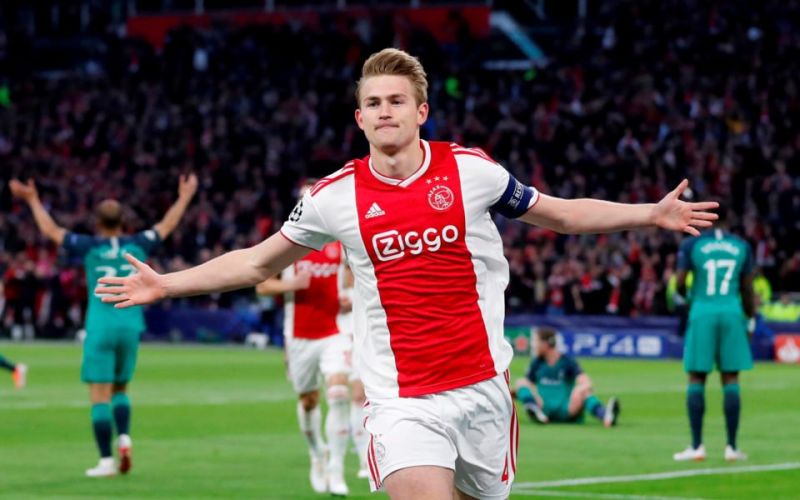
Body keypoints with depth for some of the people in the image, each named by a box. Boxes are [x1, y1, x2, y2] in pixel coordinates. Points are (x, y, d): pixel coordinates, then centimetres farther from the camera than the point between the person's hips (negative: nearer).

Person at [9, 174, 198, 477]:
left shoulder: (89, 247, -2)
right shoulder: (137, 245, 3)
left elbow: (50, 230, 9)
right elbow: (166, 226, 19)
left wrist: (33, 201, 22)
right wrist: (184, 198, 34)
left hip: (100, 327, -3)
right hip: (130, 326, 3)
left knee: (100, 396, -1)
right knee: (120, 390, 19)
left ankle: (106, 460, -7)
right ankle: (124, 437, -4)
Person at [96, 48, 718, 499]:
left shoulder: (470, 170, 0)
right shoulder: (335, 196, 1)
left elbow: (560, 214, 13)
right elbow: (259, 262, 14)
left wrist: (652, 213, 6)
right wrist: (166, 284, 9)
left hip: (481, 385, 2)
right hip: (402, 401, -2)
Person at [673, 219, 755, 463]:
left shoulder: (691, 245, 0)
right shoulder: (741, 246, 7)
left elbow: (680, 284, -5)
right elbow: (747, 289, 8)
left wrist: (686, 296, 18)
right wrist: (751, 320, 19)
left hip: (702, 313, -2)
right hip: (732, 313, 2)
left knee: (696, 379, 4)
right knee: (731, 379, 5)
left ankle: (697, 446, 1)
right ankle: (732, 446, 4)